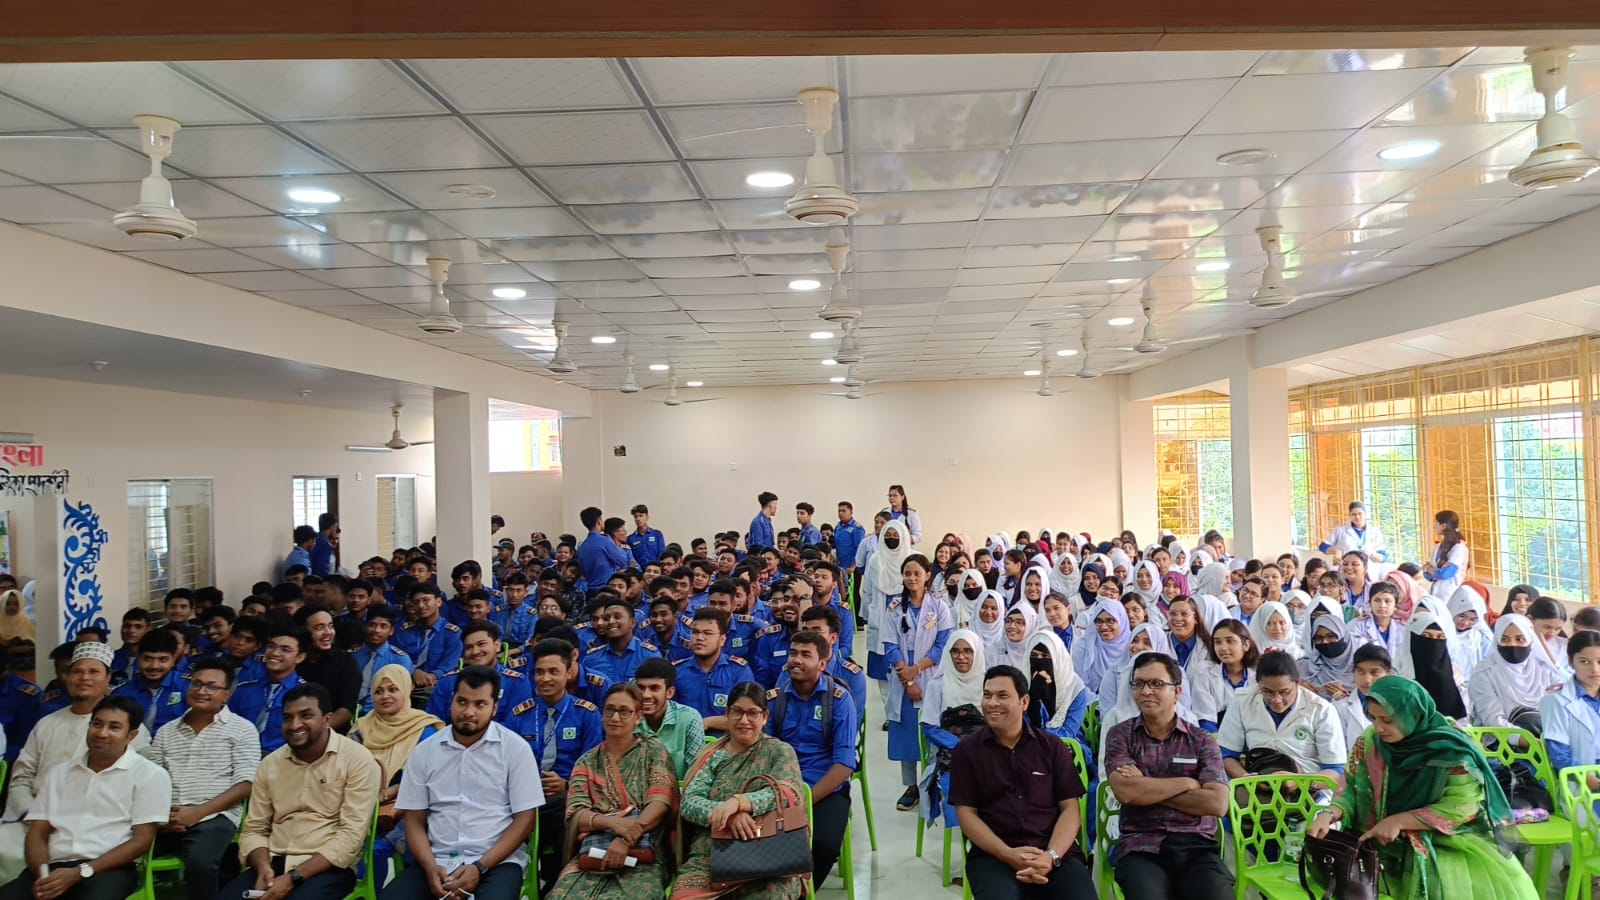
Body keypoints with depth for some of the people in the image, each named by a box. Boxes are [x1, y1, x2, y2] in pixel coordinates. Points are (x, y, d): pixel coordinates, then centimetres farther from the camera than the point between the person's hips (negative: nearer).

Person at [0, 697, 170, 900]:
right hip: (53, 868, 4)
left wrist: (81, 873, -12)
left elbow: (142, 839, -2)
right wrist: (42, 873, -6)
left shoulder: (150, 774, 4)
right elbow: (37, 833, 15)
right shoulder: (59, 773, 20)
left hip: (108, 870, -4)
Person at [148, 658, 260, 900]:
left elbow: (244, 785, -3)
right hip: (165, 820, 4)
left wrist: (197, 812, -13)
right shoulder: (166, 732, 19)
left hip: (213, 818, -4)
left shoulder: (242, 729, 5)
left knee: (200, 864, -33)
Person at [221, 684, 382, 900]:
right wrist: (263, 867, -9)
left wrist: (293, 878, -19)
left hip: (328, 867, -4)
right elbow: (254, 829, 12)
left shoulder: (357, 759, -7)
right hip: (274, 863, 5)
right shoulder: (270, 763, 11)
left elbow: (351, 835, -13)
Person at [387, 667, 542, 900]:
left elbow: (524, 819, -3)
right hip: (438, 861, 3)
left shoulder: (516, 748, -2)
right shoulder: (424, 751, 8)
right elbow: (414, 820, 9)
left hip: (497, 861, -3)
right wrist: (431, 867, -9)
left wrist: (480, 867, -13)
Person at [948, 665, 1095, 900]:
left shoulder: (1052, 747, 10)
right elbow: (966, 813, 3)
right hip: (993, 855, -1)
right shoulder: (967, 751, 7)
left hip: (1055, 851, 1)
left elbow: (1070, 808, 6)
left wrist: (1051, 855, -12)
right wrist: (1007, 854, -12)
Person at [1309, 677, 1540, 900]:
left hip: (1447, 842, -1)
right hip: (1388, 845, 1)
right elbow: (1351, 789, 0)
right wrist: (1329, 814, -21)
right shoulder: (1369, 742, -5)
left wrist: (1398, 821, -22)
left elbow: (1462, 806, -16)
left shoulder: (1452, 750, -15)